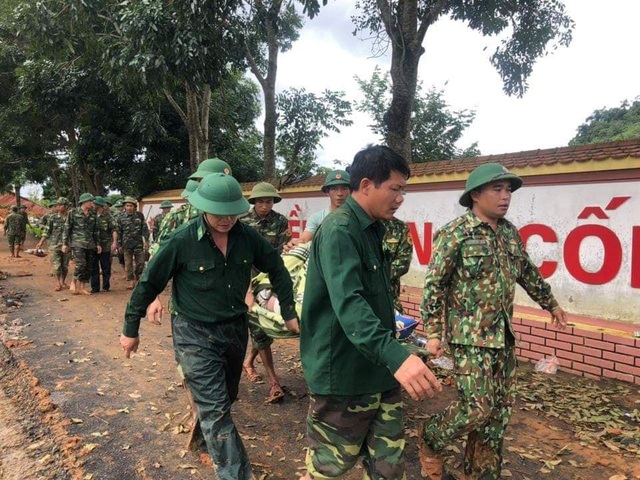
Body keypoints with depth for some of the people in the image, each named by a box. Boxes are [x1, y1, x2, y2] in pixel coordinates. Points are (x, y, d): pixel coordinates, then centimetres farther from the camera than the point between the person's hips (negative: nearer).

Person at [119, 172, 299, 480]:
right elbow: (149, 283, -8)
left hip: (236, 329, 5)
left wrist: (289, 312, 6)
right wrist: (131, 329, 0)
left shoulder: (247, 236, -8)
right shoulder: (182, 241, -18)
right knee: (215, 410, -7)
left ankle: (206, 434, 53)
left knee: (227, 398, 24)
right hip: (196, 334, -5)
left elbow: (277, 269, 6)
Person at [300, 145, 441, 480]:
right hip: (343, 376, -8)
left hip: (379, 371, 9)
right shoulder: (338, 230, -20)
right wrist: (395, 355, -47)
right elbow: (348, 303, -35)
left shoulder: (371, 229, 10)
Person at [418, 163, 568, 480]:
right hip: (470, 336, -7)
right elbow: (433, 285, -13)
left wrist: (550, 303, 30)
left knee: (499, 409, 12)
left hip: (504, 335, 7)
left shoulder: (510, 232, 9)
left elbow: (527, 273, 24)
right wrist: (432, 333, -17)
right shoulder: (455, 234, -13)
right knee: (477, 407, -7)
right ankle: (430, 439, 20)